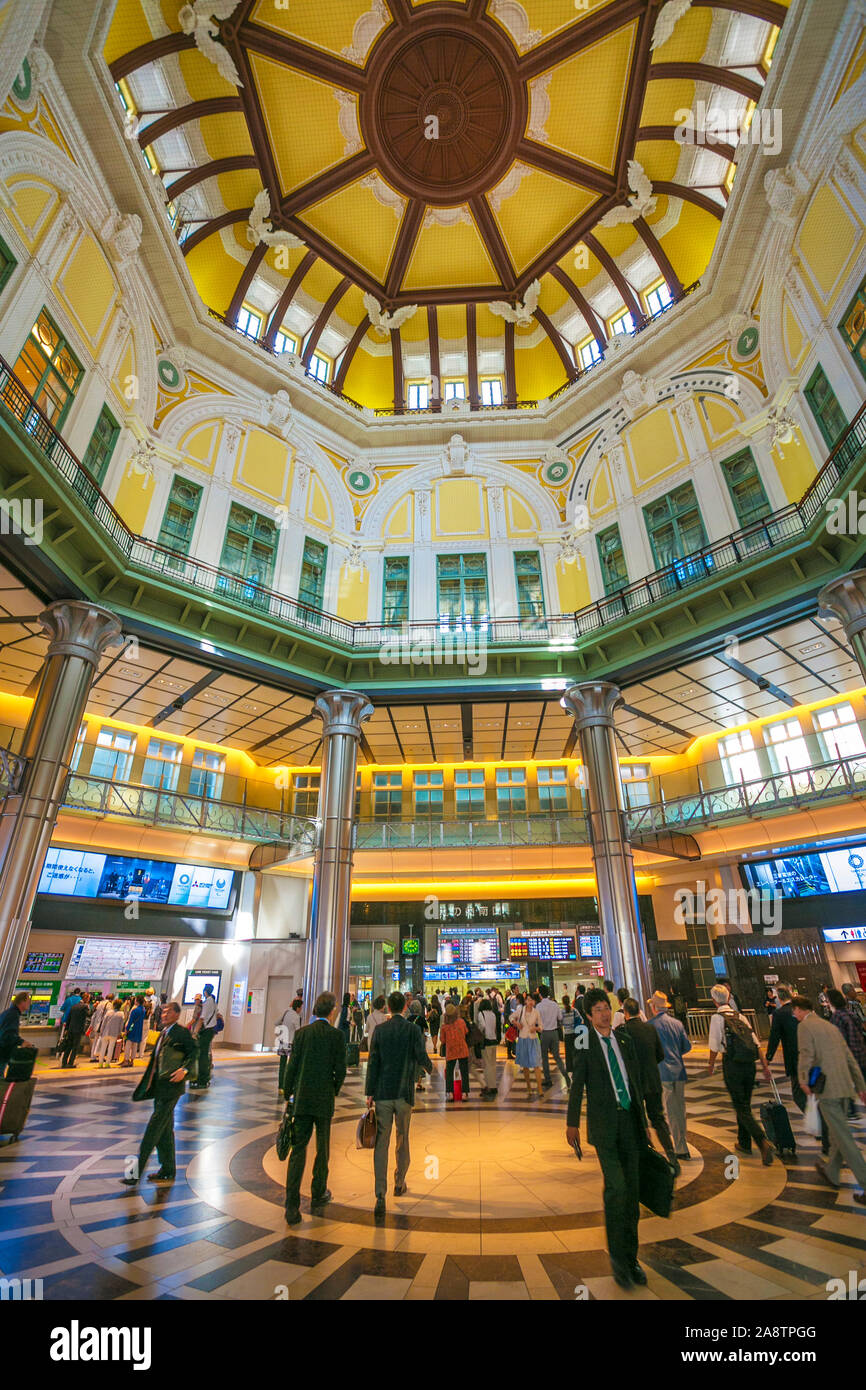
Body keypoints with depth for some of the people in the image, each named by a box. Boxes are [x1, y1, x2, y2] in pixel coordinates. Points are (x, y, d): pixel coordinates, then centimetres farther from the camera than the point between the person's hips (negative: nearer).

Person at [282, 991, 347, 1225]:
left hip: (301, 1099, 2)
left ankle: (292, 1205, 3)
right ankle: (319, 1193, 33)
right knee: (322, 1147, 17)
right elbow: (340, 1070, -8)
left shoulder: (301, 1033, -3)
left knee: (298, 1148, 8)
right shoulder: (336, 1035, -11)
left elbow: (292, 1066, -2)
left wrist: (288, 1094, 10)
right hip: (324, 1100, -2)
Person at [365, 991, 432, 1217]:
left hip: (383, 1093, 0)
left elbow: (373, 1062, -3)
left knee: (381, 1143, 4)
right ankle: (399, 1184, 36)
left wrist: (369, 1093, 3)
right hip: (404, 1093, 0)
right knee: (402, 1139, 19)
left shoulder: (380, 1030, -4)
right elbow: (422, 1059, -9)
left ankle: (380, 1196, -1)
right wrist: (429, 1068, 15)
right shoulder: (413, 1030, -8)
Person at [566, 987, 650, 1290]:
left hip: (629, 1119, 4)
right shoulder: (585, 1042, -4)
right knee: (616, 1185, -14)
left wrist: (642, 1118, 17)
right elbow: (577, 1084, -3)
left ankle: (630, 1257, 28)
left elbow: (636, 1079, 16)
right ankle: (617, 1256, 6)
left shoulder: (625, 1039, 8)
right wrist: (572, 1123, -4)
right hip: (603, 1121, -4)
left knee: (632, 1189, 10)